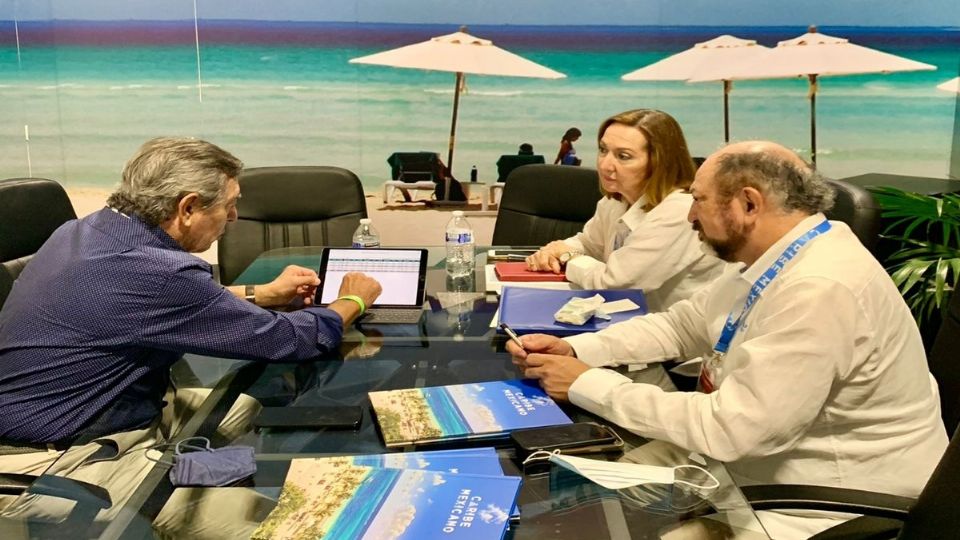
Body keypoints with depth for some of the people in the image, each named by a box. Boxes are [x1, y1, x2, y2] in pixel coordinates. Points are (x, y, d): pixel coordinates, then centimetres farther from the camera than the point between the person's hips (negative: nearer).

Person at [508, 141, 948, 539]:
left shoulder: (820, 290, -30)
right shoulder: (772, 261, 0)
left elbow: (729, 428, -30)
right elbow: (679, 326, 10)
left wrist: (588, 384, -21)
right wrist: (573, 349, -5)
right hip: (766, 474, 8)